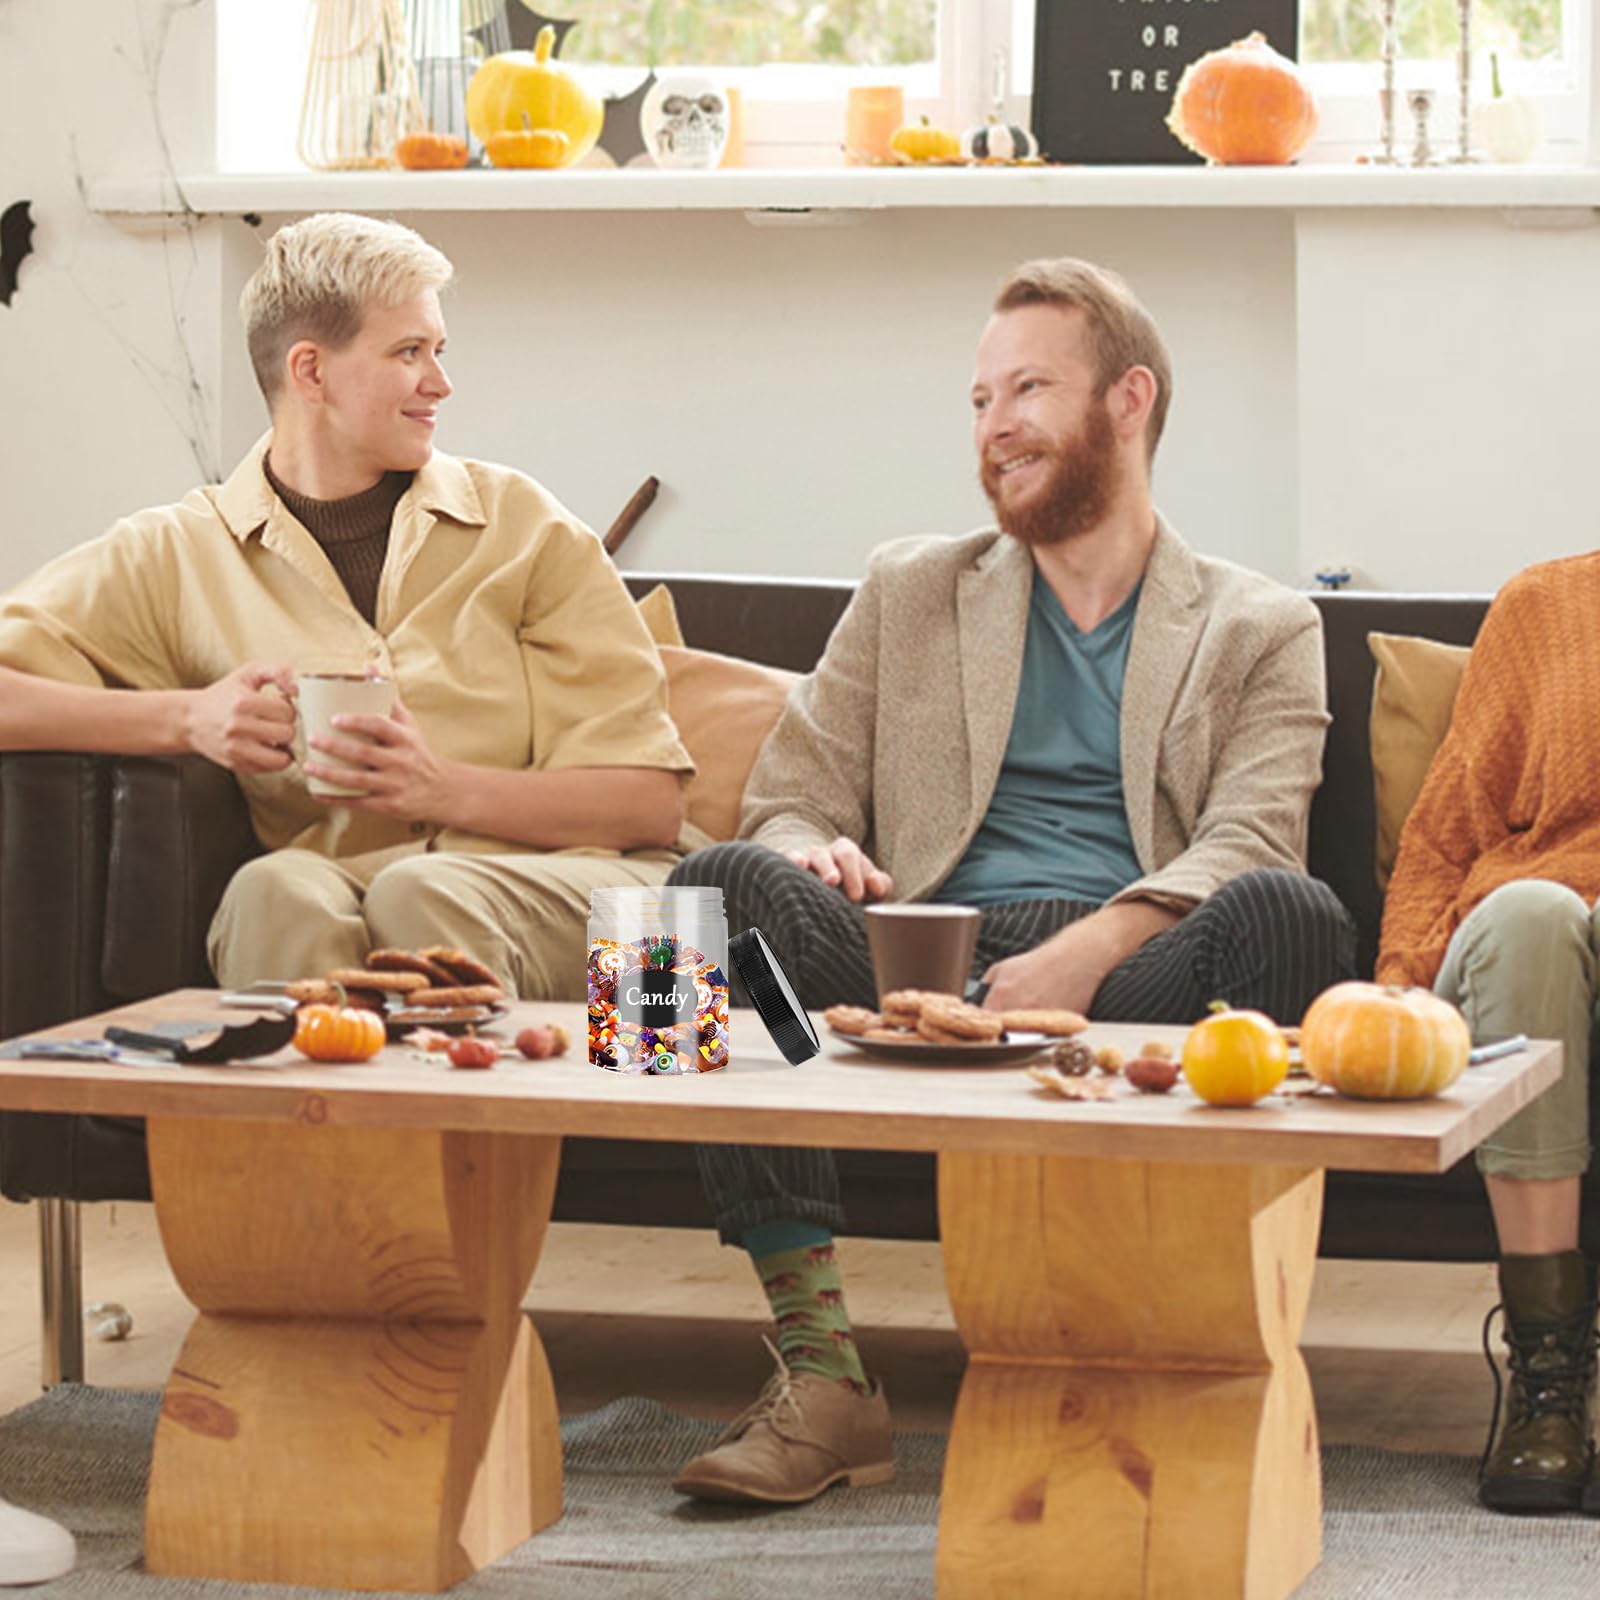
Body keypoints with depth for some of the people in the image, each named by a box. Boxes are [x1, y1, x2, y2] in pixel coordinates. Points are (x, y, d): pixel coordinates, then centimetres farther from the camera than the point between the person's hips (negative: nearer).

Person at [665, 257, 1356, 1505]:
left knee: (1294, 918, -34)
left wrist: (1087, 951, -19)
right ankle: (822, 1373, -32)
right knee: (726, 884, -28)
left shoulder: (1260, 631, 18)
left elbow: (1248, 846, 1)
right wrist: (812, 854, -8)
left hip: (1132, 984, -2)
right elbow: (791, 798, 20)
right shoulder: (910, 594, 27)